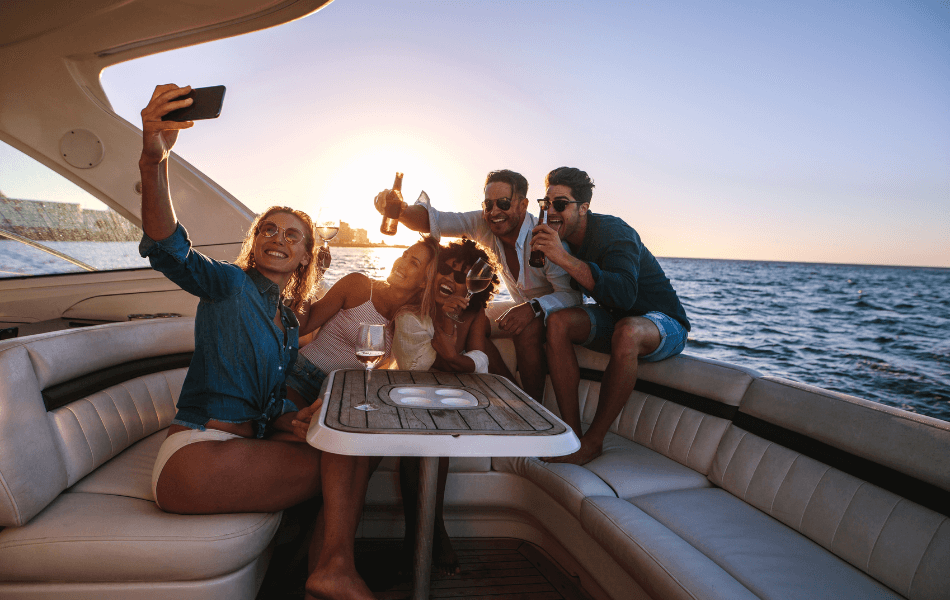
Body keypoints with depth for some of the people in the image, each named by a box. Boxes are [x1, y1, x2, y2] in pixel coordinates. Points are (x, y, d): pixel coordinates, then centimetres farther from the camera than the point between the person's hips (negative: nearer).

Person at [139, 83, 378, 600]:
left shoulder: (290, 322, 15)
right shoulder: (230, 284, -3)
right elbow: (169, 251, -25)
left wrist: (292, 424, -7)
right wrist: (154, 160, -41)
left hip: (246, 447, 7)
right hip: (196, 456, -7)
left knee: (349, 441, -8)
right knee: (347, 459, -15)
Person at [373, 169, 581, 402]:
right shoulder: (483, 224, -14)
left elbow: (572, 295, -30)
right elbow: (433, 220, -21)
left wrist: (533, 308, -47)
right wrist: (400, 209, -43)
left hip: (559, 311, -6)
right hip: (524, 307, 7)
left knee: (527, 330, -33)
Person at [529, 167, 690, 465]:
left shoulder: (612, 232, -24)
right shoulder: (564, 238, 0)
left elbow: (625, 295, -41)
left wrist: (564, 258, -45)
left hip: (664, 324, -6)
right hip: (615, 320, 7)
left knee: (626, 331, -40)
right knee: (558, 322, -19)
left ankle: (593, 442, -24)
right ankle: (572, 434, -19)